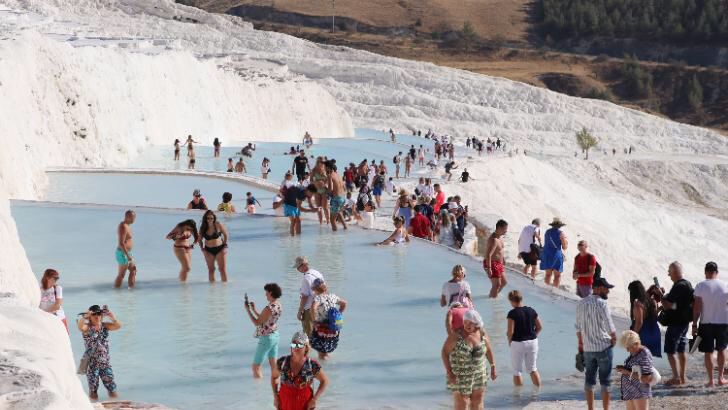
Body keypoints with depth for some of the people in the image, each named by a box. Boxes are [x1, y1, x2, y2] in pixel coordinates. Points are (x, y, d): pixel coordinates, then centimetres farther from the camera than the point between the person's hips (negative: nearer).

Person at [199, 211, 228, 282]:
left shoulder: (218, 225, -10)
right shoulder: (203, 228, -3)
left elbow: (226, 235, 1)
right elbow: (200, 240, 9)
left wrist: (225, 246, -5)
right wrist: (203, 249, -2)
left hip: (220, 249, -3)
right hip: (208, 250, 3)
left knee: (223, 268, -5)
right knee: (211, 269, 9)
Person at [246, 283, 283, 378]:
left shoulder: (269, 308, -25)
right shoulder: (278, 306, 2)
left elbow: (257, 323, -17)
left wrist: (248, 310, -11)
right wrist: (254, 309, 13)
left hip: (266, 338, -9)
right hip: (275, 335, 9)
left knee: (256, 366, 0)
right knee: (274, 365, 17)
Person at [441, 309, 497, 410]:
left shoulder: (482, 333, -6)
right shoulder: (456, 335, -18)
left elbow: (488, 350, 8)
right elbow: (445, 352, -12)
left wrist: (493, 368, 8)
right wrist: (449, 372, -17)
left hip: (478, 374, 4)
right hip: (460, 376, -4)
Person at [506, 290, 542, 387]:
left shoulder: (512, 313, -14)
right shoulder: (531, 311, 2)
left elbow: (510, 331, -18)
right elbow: (539, 327, 6)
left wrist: (509, 341, -1)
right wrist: (532, 336, 14)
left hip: (518, 343, -5)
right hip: (532, 342, 5)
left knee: (517, 371, 8)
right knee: (532, 369, 18)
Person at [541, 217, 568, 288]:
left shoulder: (547, 232, 8)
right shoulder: (560, 233, -9)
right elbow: (564, 247, -7)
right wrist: (566, 242, 13)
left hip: (547, 255, 5)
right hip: (556, 255, -5)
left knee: (548, 274, 13)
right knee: (557, 275, 1)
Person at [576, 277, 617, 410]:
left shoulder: (581, 303, 5)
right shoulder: (601, 304, -14)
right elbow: (610, 326, -16)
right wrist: (614, 339, 2)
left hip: (587, 348, 6)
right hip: (604, 347, -6)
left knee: (589, 380, 12)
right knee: (605, 381, 3)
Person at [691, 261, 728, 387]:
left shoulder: (700, 286, -9)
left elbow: (697, 308, -9)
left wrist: (694, 325, -4)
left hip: (706, 323, -2)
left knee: (708, 352, 6)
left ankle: (711, 380, 6)